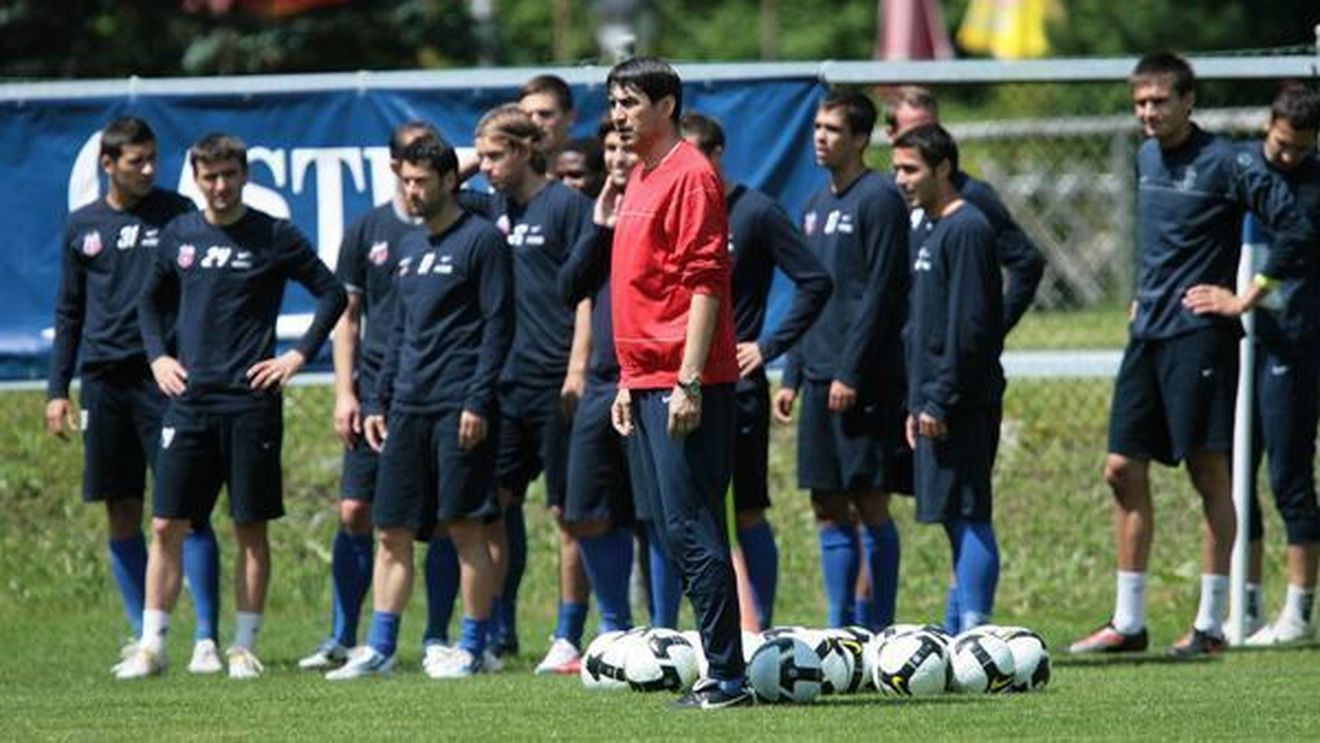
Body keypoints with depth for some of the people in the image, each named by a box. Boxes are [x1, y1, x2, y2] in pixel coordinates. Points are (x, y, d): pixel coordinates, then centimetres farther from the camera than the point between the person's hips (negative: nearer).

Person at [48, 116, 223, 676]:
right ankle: (144, 637, 12)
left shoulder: (177, 215, 3)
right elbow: (69, 313, 17)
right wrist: (57, 389, 10)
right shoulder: (82, 227, 11)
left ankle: (206, 637, -9)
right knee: (121, 514, 5)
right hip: (104, 379, 4)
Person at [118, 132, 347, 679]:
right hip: (189, 398, 3)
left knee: (252, 529, 2)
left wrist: (299, 355, -4)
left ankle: (244, 648, 8)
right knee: (166, 525, -1)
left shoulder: (273, 238, -2)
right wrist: (157, 355, 9)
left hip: (251, 402, -3)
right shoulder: (179, 236, 9)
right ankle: (151, 645, 3)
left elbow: (332, 294, 3)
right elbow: (151, 300, 23)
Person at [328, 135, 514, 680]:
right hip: (408, 409, 8)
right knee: (391, 532, 5)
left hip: (458, 407, -8)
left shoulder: (480, 241, -4)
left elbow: (498, 325, -9)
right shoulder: (410, 248, 19)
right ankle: (379, 649, 8)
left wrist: (478, 400, -16)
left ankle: (472, 649, 0)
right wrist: (379, 401, 16)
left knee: (464, 527, -5)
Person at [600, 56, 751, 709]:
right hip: (648, 383, 10)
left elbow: (704, 282, -16)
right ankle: (721, 671, 13)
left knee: (691, 530, -10)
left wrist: (688, 381, -21)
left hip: (684, 386, -10)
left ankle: (726, 677, -8)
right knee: (674, 532, 9)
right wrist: (629, 380, 21)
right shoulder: (638, 180, 18)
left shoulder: (689, 176, -10)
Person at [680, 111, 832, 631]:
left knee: (747, 515, -2)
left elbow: (815, 283, -7)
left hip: (735, 388, -6)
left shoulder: (756, 213, -6)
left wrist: (769, 347, -9)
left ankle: (758, 632, 2)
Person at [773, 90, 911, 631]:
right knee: (827, 506, 7)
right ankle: (841, 624, 11)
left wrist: (850, 372, -17)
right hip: (819, 378, 8)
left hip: (863, 382, -8)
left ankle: (879, 625, 0)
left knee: (869, 502, -5)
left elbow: (880, 293, -13)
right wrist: (792, 376, 15)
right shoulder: (817, 206, 17)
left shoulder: (879, 200, -8)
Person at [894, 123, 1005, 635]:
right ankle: (962, 632, 11)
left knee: (967, 516, -10)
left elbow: (968, 324, -17)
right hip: (936, 402, 10)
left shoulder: (967, 230, -11)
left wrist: (940, 400, -19)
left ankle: (974, 630, -13)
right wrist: (915, 403, 18)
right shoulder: (929, 234, 19)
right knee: (959, 520, 9)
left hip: (962, 402, -10)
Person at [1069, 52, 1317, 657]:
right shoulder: (1145, 158, 13)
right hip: (1147, 334, 8)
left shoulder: (1223, 164, -10)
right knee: (1123, 470, 5)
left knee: (1209, 473, -4)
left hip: (1201, 334, -8)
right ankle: (1128, 622, 11)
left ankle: (1211, 624, 0)